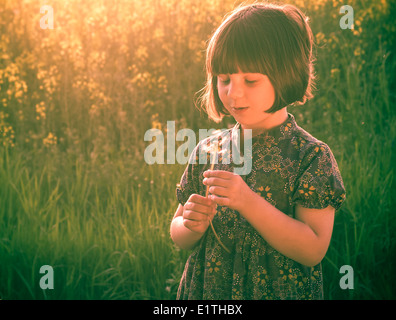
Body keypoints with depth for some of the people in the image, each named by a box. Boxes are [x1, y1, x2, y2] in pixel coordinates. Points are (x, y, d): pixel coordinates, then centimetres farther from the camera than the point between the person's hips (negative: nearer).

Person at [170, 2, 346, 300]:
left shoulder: (312, 155, -12)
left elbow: (313, 250, -20)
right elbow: (178, 237, 4)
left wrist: (248, 202, -28)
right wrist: (192, 227, -18)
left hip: (280, 289, -3)